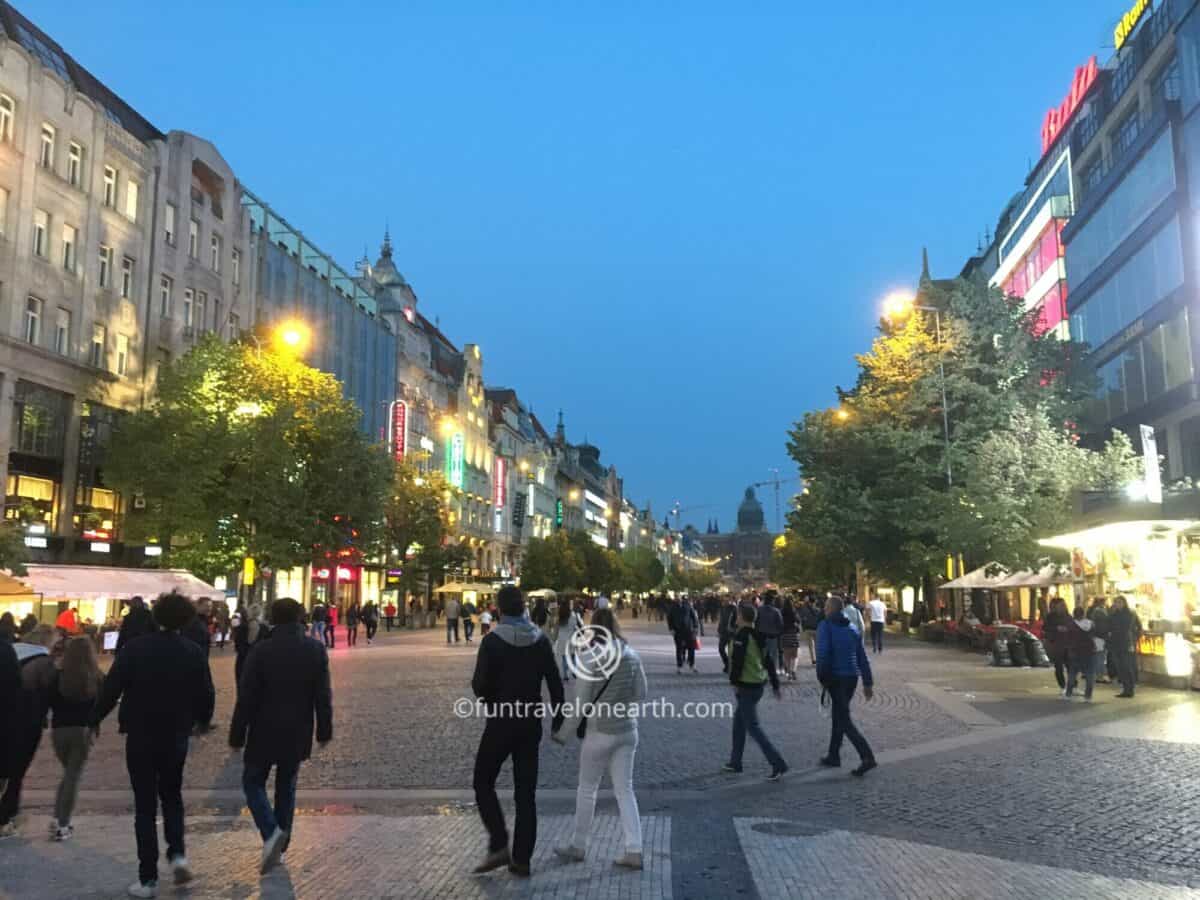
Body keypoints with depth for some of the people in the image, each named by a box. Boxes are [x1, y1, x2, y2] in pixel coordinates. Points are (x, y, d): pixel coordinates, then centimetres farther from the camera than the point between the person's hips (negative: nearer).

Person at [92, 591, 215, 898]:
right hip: (176, 738, 2)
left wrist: (95, 719, 5)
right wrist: (201, 720, 19)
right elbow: (206, 696, -1)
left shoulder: (135, 648, -10)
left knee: (145, 805, 6)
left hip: (140, 737, -1)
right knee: (172, 796, 21)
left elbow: (111, 689, -10)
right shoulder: (194, 653, -5)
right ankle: (178, 854, 3)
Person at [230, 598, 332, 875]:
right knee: (286, 787, 17)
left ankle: (271, 833, -8)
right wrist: (324, 731, 7)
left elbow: (246, 698, -11)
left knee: (253, 782, 13)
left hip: (265, 733, -3)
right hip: (297, 734, 3)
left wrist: (237, 736, -2)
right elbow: (324, 696, -2)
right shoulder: (316, 650, -5)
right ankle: (279, 842, 21)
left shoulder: (261, 651, -14)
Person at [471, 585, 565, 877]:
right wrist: (558, 718, 13)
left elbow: (480, 685, -14)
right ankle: (522, 858, 12)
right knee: (526, 792, 10)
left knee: (483, 782, 12)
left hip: (501, 721, -4)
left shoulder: (492, 641, -13)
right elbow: (555, 683, 2)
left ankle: (499, 845, 0)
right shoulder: (541, 640, 0)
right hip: (531, 722, 4)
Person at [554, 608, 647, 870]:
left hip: (600, 733, -5)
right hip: (627, 731, 5)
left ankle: (578, 847, 26)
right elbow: (641, 693, 6)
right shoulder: (633, 657, -2)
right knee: (624, 790, 11)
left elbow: (582, 704, -13)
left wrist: (563, 733, -2)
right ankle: (634, 851, 8)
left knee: (587, 790, 12)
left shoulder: (597, 662, -18)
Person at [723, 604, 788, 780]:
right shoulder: (759, 636, 11)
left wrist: (734, 682, -13)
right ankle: (735, 762, 25)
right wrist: (775, 685, 18)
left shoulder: (741, 636, -14)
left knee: (753, 726, -5)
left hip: (745, 686, -9)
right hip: (758, 685, 9)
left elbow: (737, 660, -20)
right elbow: (769, 661, 14)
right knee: (739, 721, 19)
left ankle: (778, 764, -12)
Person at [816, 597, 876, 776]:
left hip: (836, 677, -7)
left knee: (844, 720, -5)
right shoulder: (852, 628, 12)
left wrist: (822, 678, -7)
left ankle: (867, 757, -17)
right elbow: (862, 658, 11)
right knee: (837, 716, 19)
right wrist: (868, 682, 12)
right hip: (852, 677, 7)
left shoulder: (826, 626, -8)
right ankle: (833, 756, 26)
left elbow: (823, 654, -18)